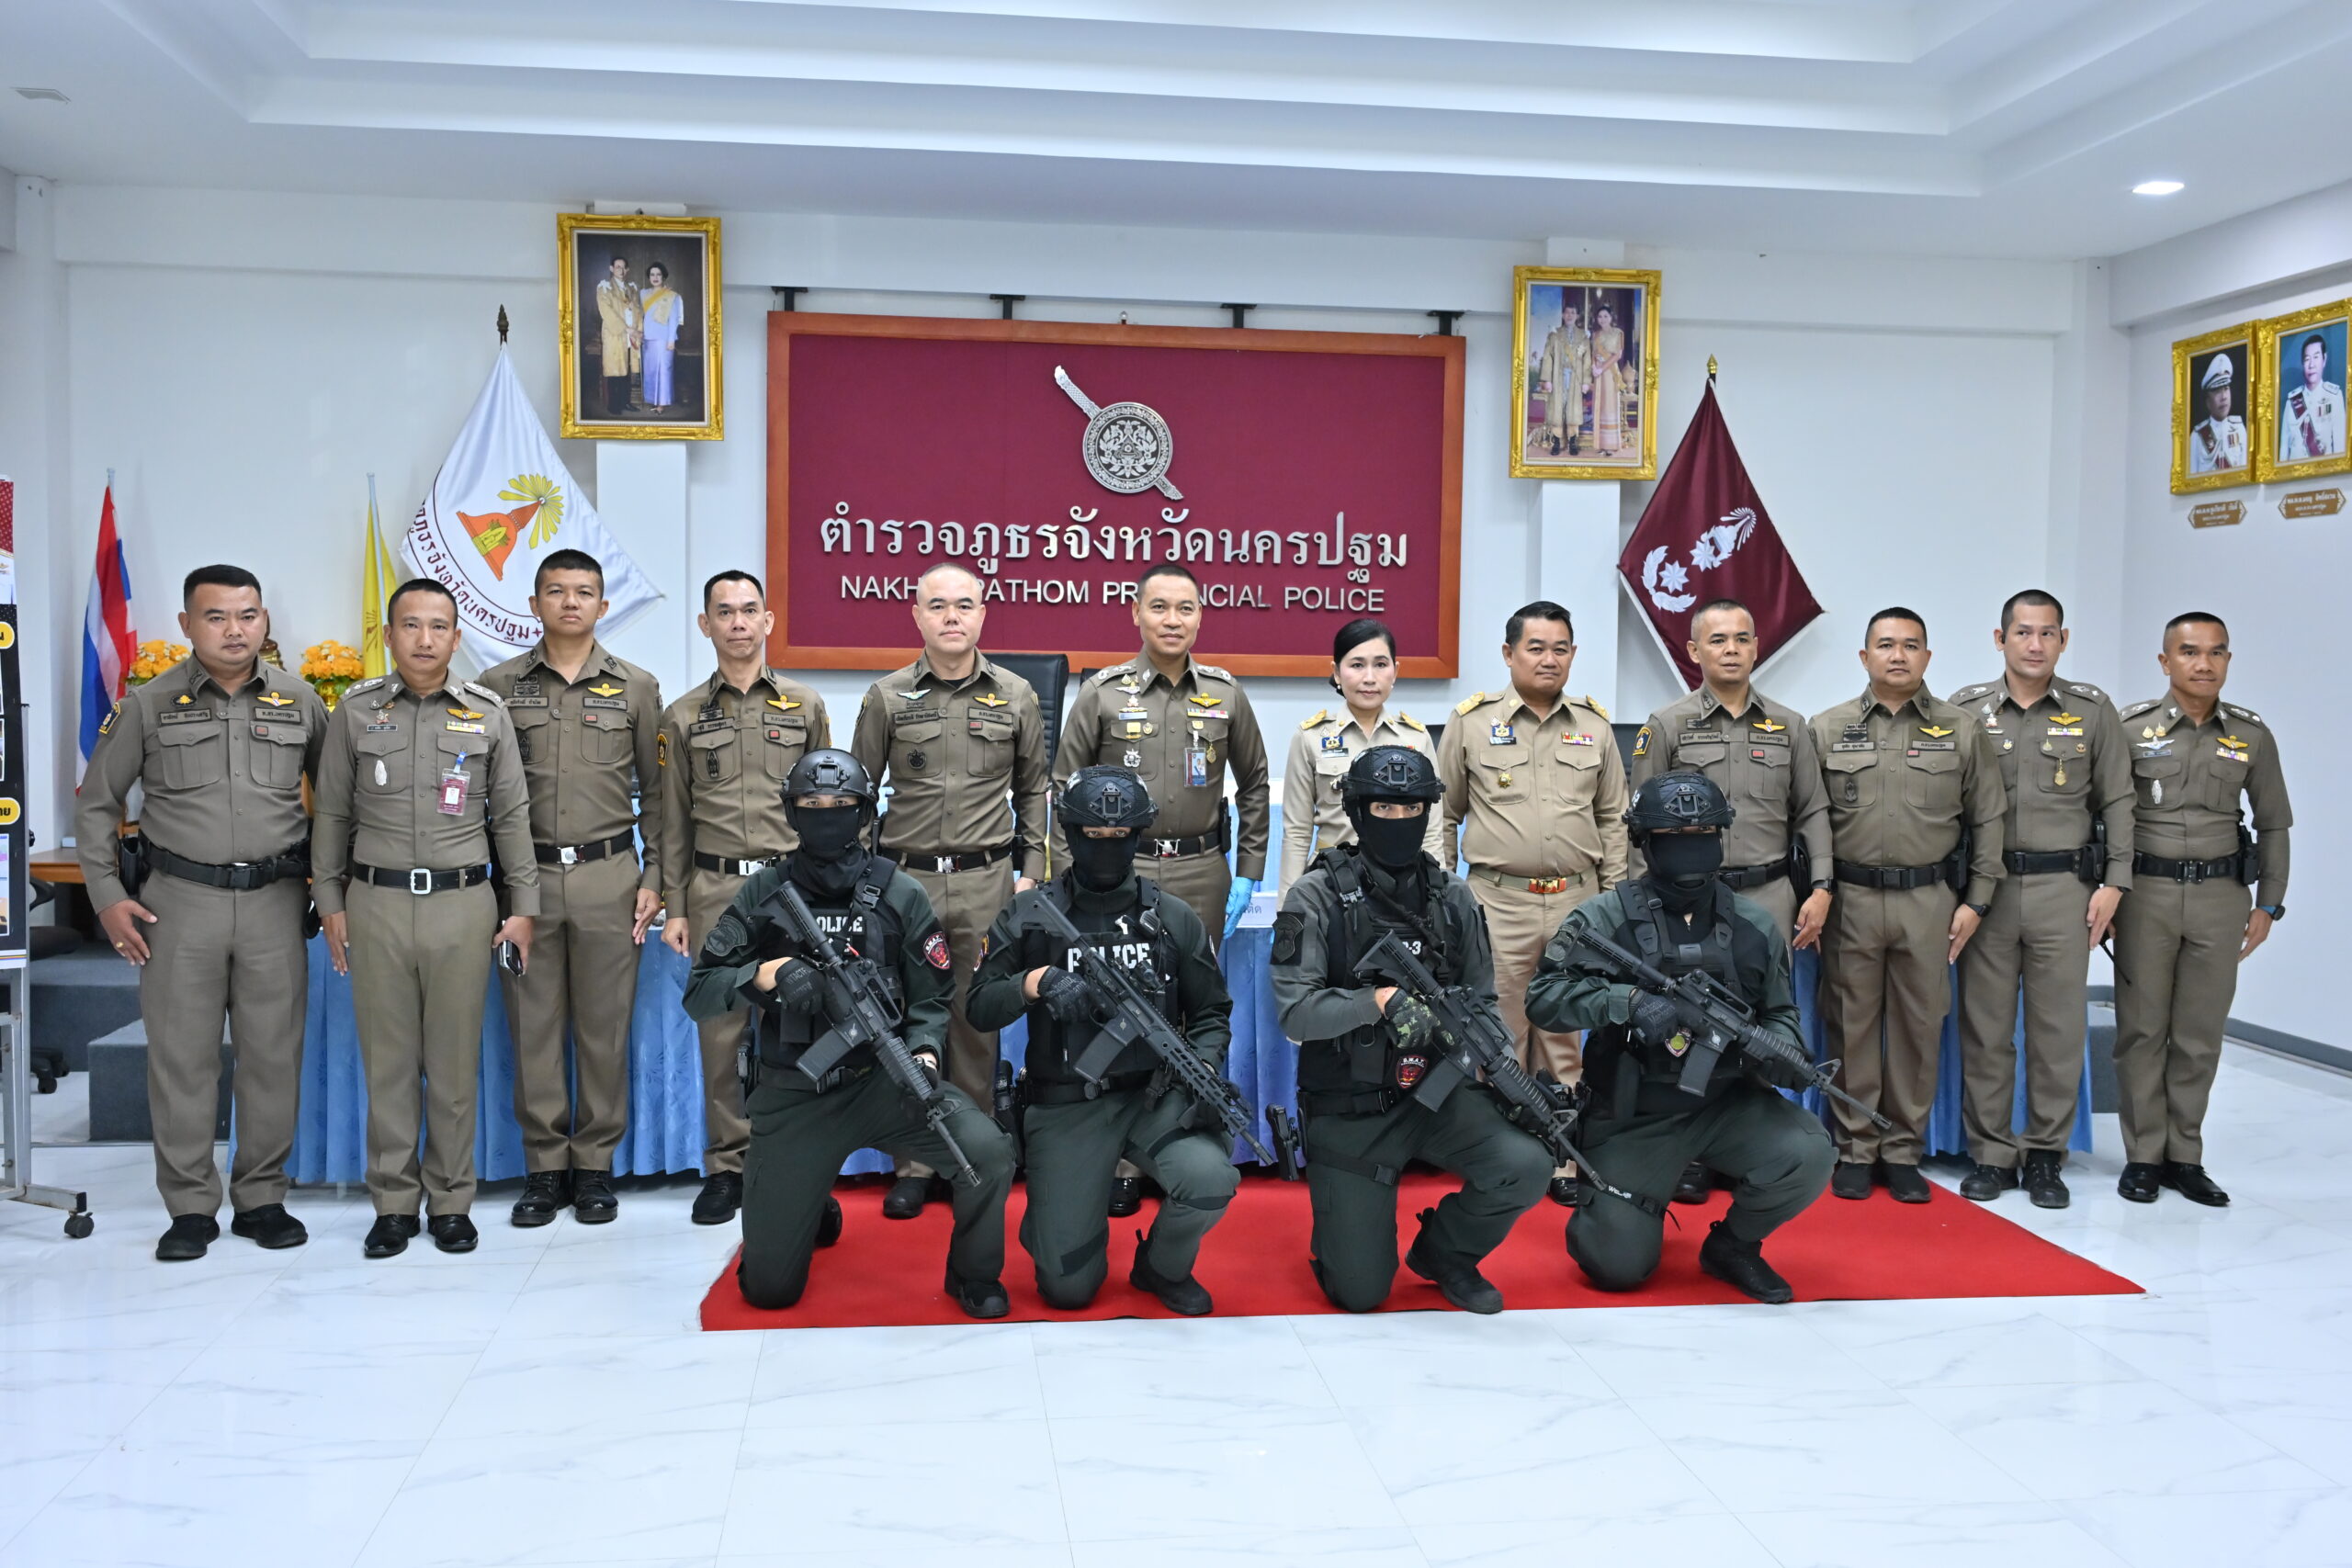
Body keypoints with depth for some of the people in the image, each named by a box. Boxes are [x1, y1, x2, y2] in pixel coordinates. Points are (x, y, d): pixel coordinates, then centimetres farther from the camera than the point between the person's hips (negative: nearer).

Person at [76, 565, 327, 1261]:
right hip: (181, 900, -1)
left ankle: (261, 1199, 17)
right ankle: (190, 1207, 13)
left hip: (275, 899, 1)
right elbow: (95, 804, 8)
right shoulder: (148, 705, 2)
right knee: (181, 1055, 2)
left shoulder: (300, 702, 5)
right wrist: (107, 895, 1)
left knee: (273, 1053, 5)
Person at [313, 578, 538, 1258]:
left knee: (455, 1062, 4)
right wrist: (329, 902, 6)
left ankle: (451, 1201, 16)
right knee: (387, 1060, 6)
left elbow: (512, 816, 6)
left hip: (462, 904, 0)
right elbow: (332, 814, 9)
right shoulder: (356, 712, 5)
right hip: (376, 903, 1)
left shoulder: (487, 713, 4)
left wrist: (523, 907, 2)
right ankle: (393, 1203, 16)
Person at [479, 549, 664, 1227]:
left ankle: (595, 1166, 15)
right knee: (533, 1026, 4)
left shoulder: (637, 688, 6)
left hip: (608, 875, 0)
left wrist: (653, 878, 2)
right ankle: (544, 1167, 15)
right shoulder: (498, 686, 6)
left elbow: (654, 791, 8)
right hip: (525, 873, 1)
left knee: (604, 1027, 4)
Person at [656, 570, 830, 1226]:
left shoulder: (806, 706, 8)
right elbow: (673, 822, 9)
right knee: (720, 1029, 2)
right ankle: (726, 1166, 13)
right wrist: (673, 908, 4)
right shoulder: (683, 717, 8)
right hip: (715, 889, 1)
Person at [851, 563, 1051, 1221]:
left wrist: (1031, 870, 8)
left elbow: (1033, 788, 14)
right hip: (906, 877, 0)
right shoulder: (886, 698, 3)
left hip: (985, 881, 0)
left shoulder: (1015, 696, 6)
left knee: (978, 1022, 6)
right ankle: (915, 1163, 14)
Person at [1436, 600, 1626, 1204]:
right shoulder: (1472, 723, 1)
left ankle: (1562, 1159, 18)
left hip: (1577, 901, 2)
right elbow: (1443, 814, 7)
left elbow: (1613, 819, 14)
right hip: (1500, 903, -2)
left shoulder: (1595, 725, 9)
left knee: (1566, 1038, 9)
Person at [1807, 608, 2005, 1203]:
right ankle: (1855, 1149, 15)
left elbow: (1988, 820, 6)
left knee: (1919, 1026, 6)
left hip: (1930, 900, 1)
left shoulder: (1962, 730, 5)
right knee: (1853, 1025, 5)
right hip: (1850, 900, 0)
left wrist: (1975, 901, 1)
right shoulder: (1828, 730, 4)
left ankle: (1903, 1151, 17)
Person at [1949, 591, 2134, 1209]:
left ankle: (2045, 1156, 16)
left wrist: (2113, 883, 0)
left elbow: (2117, 801, 7)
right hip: (1986, 887, 0)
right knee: (1985, 1028, 4)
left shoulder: (2092, 711, 5)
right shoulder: (1964, 710, 3)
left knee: (2059, 1028, 4)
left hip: (2065, 888, 0)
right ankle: (1991, 1155, 15)